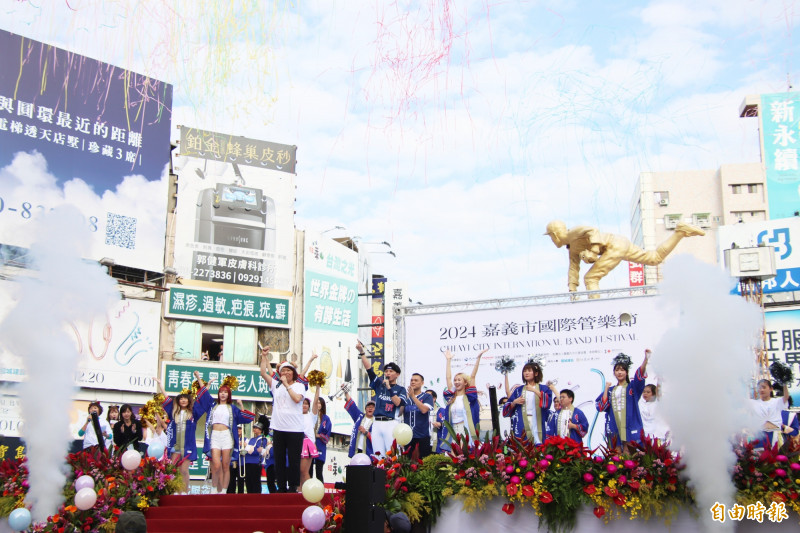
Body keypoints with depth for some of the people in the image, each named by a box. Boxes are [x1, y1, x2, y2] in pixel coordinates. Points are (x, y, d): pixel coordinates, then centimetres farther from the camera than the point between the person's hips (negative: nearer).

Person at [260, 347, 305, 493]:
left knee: (294, 460, -2)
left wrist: (287, 385, -10)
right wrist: (265, 356, 6)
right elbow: (263, 373, 7)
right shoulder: (276, 385, 12)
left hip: (295, 430, -4)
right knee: (279, 460, 6)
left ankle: (293, 488, 5)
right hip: (278, 429, 4)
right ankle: (281, 487, 13)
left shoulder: (299, 386, 3)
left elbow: (297, 399, -15)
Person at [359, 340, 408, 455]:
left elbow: (398, 403, -11)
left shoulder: (400, 389, 7)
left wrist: (389, 388, -12)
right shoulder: (379, 383, 15)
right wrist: (361, 351, -4)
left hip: (391, 423, -4)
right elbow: (368, 368, 6)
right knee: (378, 455, 2)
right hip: (376, 423, 4)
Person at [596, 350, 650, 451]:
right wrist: (606, 388, 3)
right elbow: (601, 407, 5)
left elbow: (640, 375, -12)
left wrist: (646, 359, -29)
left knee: (629, 452, -9)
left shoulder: (632, 387, 9)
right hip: (614, 426, 2)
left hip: (629, 424, -2)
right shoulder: (610, 390, 18)